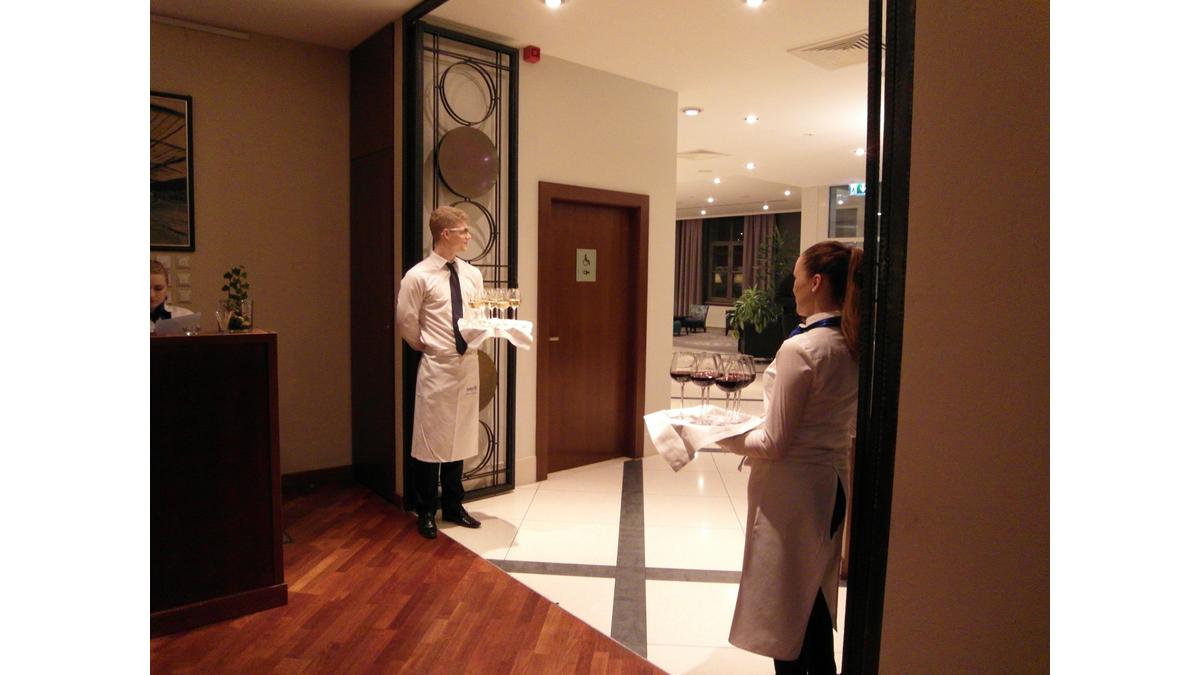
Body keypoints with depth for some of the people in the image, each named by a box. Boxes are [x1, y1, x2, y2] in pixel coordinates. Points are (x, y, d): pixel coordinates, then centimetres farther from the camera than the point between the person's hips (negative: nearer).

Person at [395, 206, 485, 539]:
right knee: (430, 440, 4)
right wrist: (429, 348, 1)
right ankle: (426, 512, 21)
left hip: (467, 364, 5)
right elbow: (405, 324, -6)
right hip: (436, 367, -5)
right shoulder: (418, 276, -11)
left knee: (459, 438, 14)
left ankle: (453, 506, 29)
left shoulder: (472, 274, 5)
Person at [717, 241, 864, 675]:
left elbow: (776, 443, -21)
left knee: (785, 603, 11)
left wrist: (726, 438, -5)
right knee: (816, 599, 24)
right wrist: (753, 437, 14)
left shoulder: (800, 348, -24)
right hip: (833, 481, 8)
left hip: (792, 488, -8)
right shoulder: (854, 346, 1)